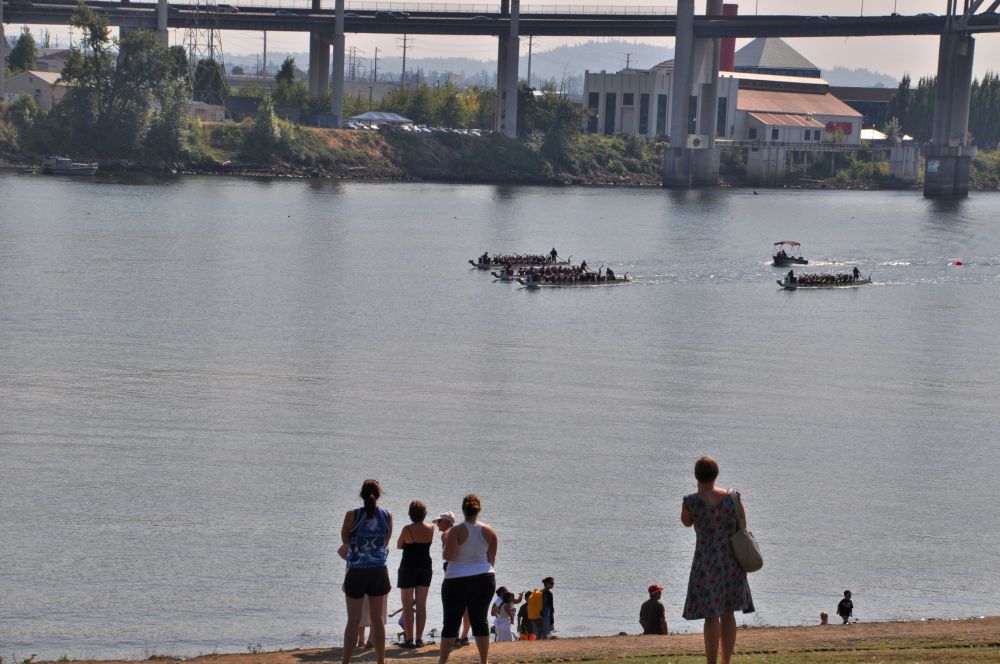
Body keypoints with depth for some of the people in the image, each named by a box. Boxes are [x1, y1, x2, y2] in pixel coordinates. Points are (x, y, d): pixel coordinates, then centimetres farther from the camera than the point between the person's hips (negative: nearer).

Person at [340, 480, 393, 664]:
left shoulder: (352, 515, -11)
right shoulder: (387, 516, -2)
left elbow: (344, 539, 4)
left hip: (357, 572, -3)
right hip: (379, 571, 3)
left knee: (353, 621, 1)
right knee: (378, 619, 11)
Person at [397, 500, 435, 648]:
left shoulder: (407, 529, -14)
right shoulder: (430, 528, -2)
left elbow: (399, 546, 0)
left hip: (408, 567, -4)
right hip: (425, 567, 4)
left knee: (407, 605, 1)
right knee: (421, 604, 8)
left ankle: (409, 639, -4)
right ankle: (419, 639, 6)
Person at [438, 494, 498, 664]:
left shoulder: (456, 531, -12)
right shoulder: (488, 532, 1)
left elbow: (448, 556, -18)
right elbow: (492, 559, 6)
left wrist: (445, 548, 3)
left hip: (457, 581, -3)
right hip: (484, 580, 3)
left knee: (451, 622, 0)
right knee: (480, 620, 10)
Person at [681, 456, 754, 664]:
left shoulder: (692, 501, -12)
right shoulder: (732, 498, -3)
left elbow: (686, 522, 8)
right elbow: (742, 527, 5)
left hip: (707, 562, -4)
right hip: (731, 561, 4)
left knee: (711, 616, -1)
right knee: (727, 614, 12)